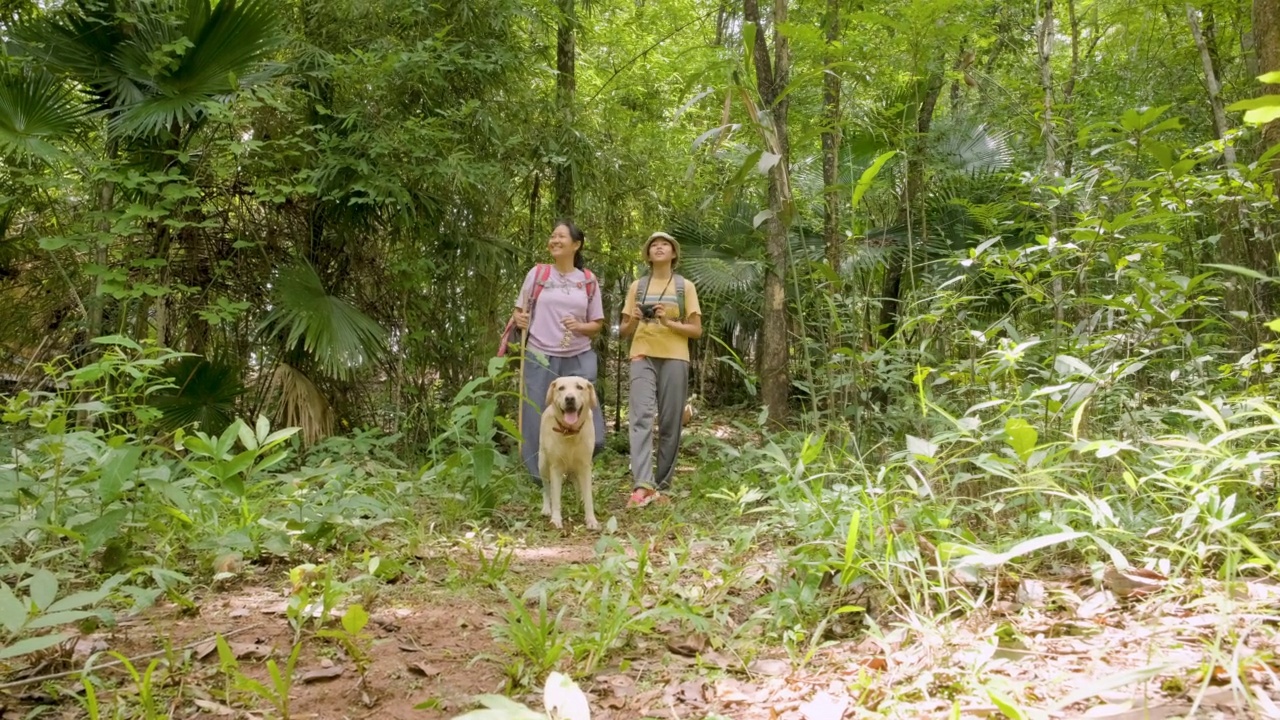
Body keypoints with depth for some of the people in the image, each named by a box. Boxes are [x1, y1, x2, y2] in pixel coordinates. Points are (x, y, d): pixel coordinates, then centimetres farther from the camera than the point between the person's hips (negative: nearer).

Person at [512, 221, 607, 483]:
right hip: (540, 358, -1)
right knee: (539, 421, 1)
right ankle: (543, 478, 17)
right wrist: (519, 320, -14)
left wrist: (580, 327, -11)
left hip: (579, 359, 1)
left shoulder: (589, 281, 6)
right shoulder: (538, 273, 4)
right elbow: (520, 311, 8)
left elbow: (597, 324, 9)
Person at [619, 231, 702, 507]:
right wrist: (633, 321, -7)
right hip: (642, 357, 0)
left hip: (674, 359, 0)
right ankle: (642, 484, -27)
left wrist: (669, 322, -11)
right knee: (641, 416, -17)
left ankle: (662, 485, 9)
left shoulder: (685, 286, 9)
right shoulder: (637, 286, 14)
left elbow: (697, 330, 4)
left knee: (670, 422, -1)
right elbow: (623, 330, 16)